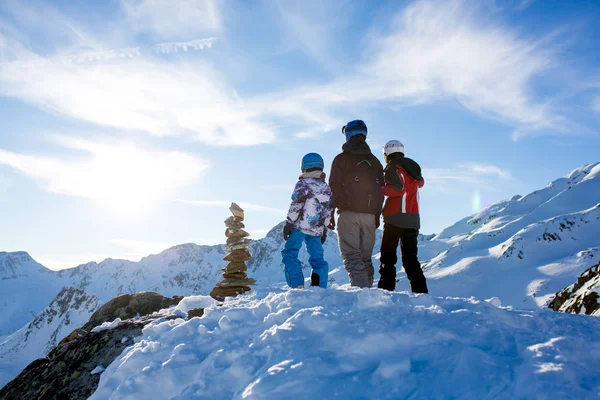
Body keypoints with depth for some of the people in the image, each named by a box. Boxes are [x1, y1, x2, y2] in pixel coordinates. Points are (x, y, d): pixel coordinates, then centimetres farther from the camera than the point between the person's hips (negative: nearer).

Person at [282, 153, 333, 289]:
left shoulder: (303, 183, -3)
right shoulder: (326, 187, 17)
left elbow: (296, 205, -10)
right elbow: (328, 210, 19)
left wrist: (288, 223, -6)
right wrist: (324, 229, 25)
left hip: (300, 226, -6)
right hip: (317, 230, 6)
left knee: (290, 253, -1)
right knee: (317, 258, 13)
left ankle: (297, 285, -13)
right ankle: (320, 286, 8)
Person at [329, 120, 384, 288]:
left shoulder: (342, 159, 0)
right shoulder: (375, 161, 15)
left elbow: (333, 188, -5)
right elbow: (380, 190, 15)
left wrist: (330, 213, -1)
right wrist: (377, 216, 19)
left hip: (348, 213, -5)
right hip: (369, 215, 5)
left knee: (351, 256, -6)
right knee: (366, 257, 12)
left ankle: (361, 289, -20)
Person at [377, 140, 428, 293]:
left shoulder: (392, 167, -4)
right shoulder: (413, 167, 16)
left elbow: (398, 188, -18)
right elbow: (420, 183, 34)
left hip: (396, 218, -6)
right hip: (414, 220, 7)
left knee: (388, 256, -3)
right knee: (410, 258, 11)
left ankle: (386, 288, -9)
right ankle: (420, 290, 6)